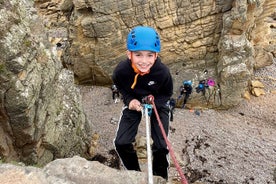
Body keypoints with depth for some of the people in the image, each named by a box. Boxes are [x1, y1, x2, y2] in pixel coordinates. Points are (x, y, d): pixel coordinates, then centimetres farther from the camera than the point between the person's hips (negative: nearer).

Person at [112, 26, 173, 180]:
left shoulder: (163, 72, -33)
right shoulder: (121, 70, -30)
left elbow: (167, 93, -11)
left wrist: (154, 103, -29)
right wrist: (129, 100, -21)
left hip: (158, 103, -1)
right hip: (134, 103, 2)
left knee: (161, 146, -10)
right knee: (121, 143, -7)